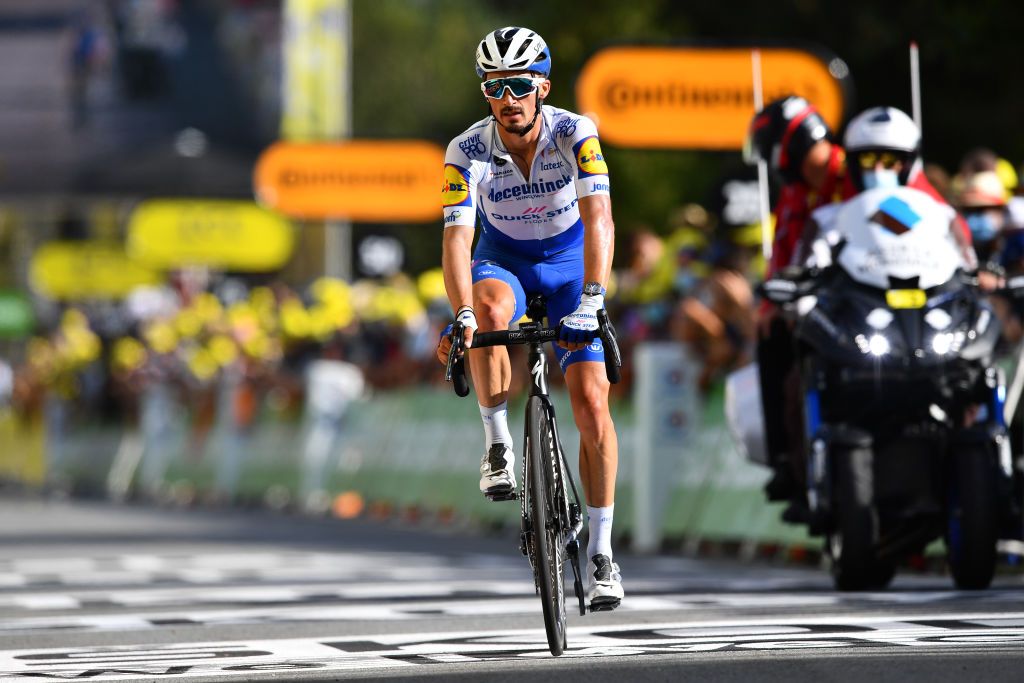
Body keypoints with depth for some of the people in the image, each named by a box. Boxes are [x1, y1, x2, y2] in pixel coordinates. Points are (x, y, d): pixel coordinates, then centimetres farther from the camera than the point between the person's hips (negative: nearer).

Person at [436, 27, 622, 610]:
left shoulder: (575, 135, -24)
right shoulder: (468, 152, -22)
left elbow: (599, 221, -34)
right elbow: (457, 239, -30)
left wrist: (591, 300, -48)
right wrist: (462, 315, -47)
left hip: (569, 264, 0)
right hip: (504, 262, 0)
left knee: (591, 400, -13)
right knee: (490, 308, -38)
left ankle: (602, 550, -3)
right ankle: (498, 445, -21)